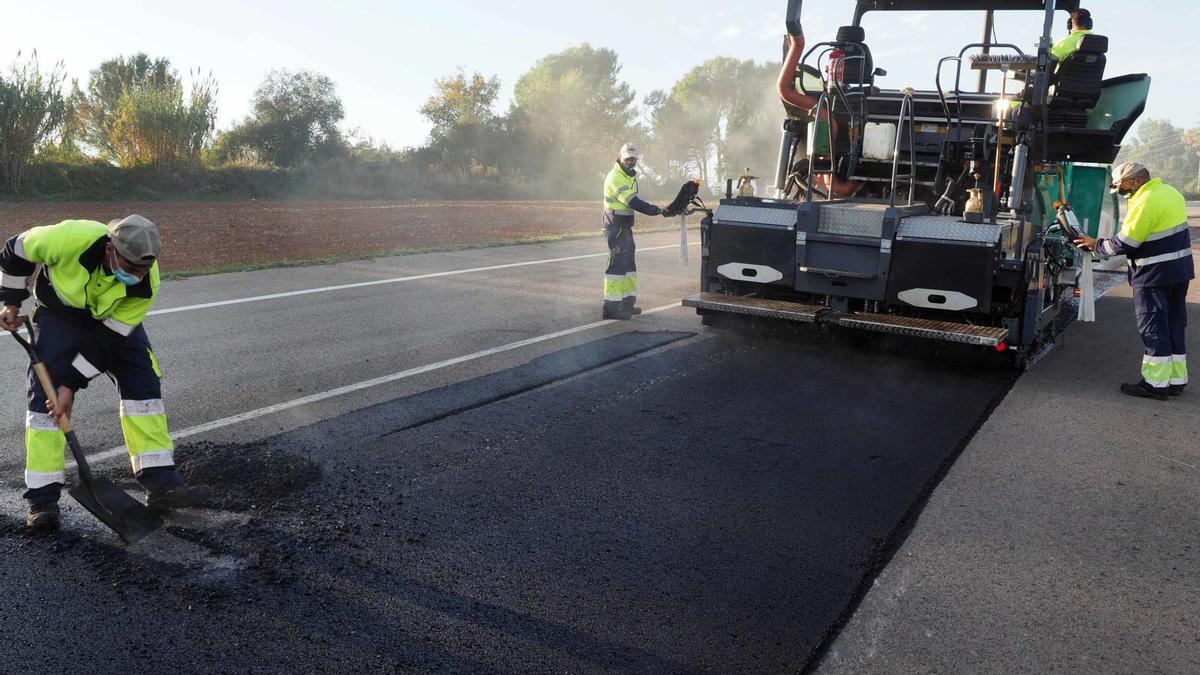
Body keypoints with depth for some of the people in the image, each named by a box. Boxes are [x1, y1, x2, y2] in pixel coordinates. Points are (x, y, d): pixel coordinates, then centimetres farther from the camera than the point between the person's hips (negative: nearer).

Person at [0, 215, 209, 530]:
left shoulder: (147, 283, -29)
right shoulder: (73, 238, -37)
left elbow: (109, 337, -24)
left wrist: (71, 383, -23)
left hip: (117, 318, 2)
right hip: (60, 313, -2)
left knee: (143, 384, -9)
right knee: (46, 395, -12)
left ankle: (161, 483, -5)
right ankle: (43, 498, -4)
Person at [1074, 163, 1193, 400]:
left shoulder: (1145, 201, -20)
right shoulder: (1169, 192, 9)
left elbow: (1125, 243, -19)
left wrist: (1096, 244, -5)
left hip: (1155, 274, -9)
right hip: (1180, 269, 9)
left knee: (1153, 328, -2)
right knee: (1174, 326, 15)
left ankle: (1156, 383, 2)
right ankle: (1176, 379, 21)